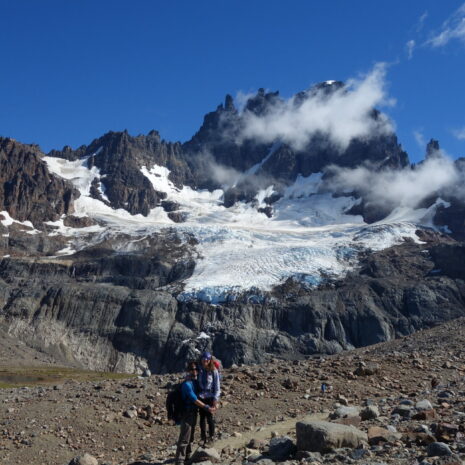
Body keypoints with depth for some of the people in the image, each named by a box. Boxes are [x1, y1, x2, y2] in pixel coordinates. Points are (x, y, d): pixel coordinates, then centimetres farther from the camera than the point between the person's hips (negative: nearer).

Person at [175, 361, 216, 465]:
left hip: (194, 413, 9)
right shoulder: (187, 384, -19)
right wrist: (207, 408, -18)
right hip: (187, 413, -9)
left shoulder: (196, 381, 7)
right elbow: (195, 400, -22)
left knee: (190, 437, 17)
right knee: (184, 438, -9)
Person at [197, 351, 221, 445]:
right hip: (201, 397, 4)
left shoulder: (214, 371, -9)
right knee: (202, 417, 9)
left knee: (209, 417, 1)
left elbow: (217, 386, -7)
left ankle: (211, 437, 17)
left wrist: (215, 400, -11)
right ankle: (203, 437, 20)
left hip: (210, 397, -3)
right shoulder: (200, 370, 1)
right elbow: (197, 382, 11)